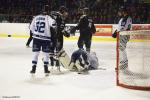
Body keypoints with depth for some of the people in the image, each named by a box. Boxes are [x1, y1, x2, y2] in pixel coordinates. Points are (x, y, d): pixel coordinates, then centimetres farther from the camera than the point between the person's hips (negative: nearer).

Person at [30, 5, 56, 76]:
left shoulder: (36, 17, 9)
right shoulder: (48, 17, -5)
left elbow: (31, 27, 13)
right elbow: (53, 23, -25)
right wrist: (53, 30, -6)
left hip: (36, 38, 4)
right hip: (45, 38, -4)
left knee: (35, 53, 10)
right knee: (46, 53, 8)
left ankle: (33, 68, 10)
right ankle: (46, 69, 8)